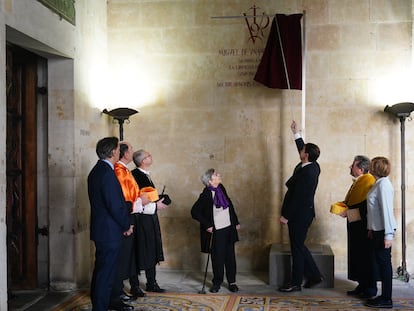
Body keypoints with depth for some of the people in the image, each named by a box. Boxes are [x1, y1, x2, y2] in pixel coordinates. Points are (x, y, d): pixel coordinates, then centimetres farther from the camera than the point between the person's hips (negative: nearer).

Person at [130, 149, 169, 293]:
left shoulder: (145, 175, 14)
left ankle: (151, 283, 25)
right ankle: (134, 285, 10)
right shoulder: (135, 175, -16)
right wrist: (155, 205, -17)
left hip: (150, 219, 10)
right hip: (140, 219, -10)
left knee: (151, 252, 15)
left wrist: (158, 202, 8)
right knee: (139, 253, -1)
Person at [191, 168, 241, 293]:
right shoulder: (206, 195, -16)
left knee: (230, 256, 10)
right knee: (217, 257, 4)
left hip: (229, 228, 5)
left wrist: (236, 222, 14)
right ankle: (217, 282, 20)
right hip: (216, 232, -5)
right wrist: (207, 225, -14)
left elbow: (230, 205, 14)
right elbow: (194, 212, -16)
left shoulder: (221, 188, 2)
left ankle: (232, 282, 21)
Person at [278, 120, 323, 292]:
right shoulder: (313, 167, 4)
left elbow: (297, 197, -23)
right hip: (303, 213, 10)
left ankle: (296, 283, 12)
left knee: (297, 248, 1)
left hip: (299, 215, -10)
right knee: (299, 246, 19)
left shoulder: (306, 172, -23)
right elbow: (302, 148, 23)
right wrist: (296, 133, 27)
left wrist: (286, 216, -17)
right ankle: (314, 275, 25)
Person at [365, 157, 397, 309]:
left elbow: (387, 209, -20)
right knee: (380, 262, 13)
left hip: (383, 231, -9)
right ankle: (384, 296, 21)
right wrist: (371, 228, 16)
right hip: (377, 230, 9)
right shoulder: (378, 183, 13)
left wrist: (388, 235, -22)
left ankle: (386, 299, 6)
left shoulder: (384, 184, -16)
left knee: (384, 262, -2)